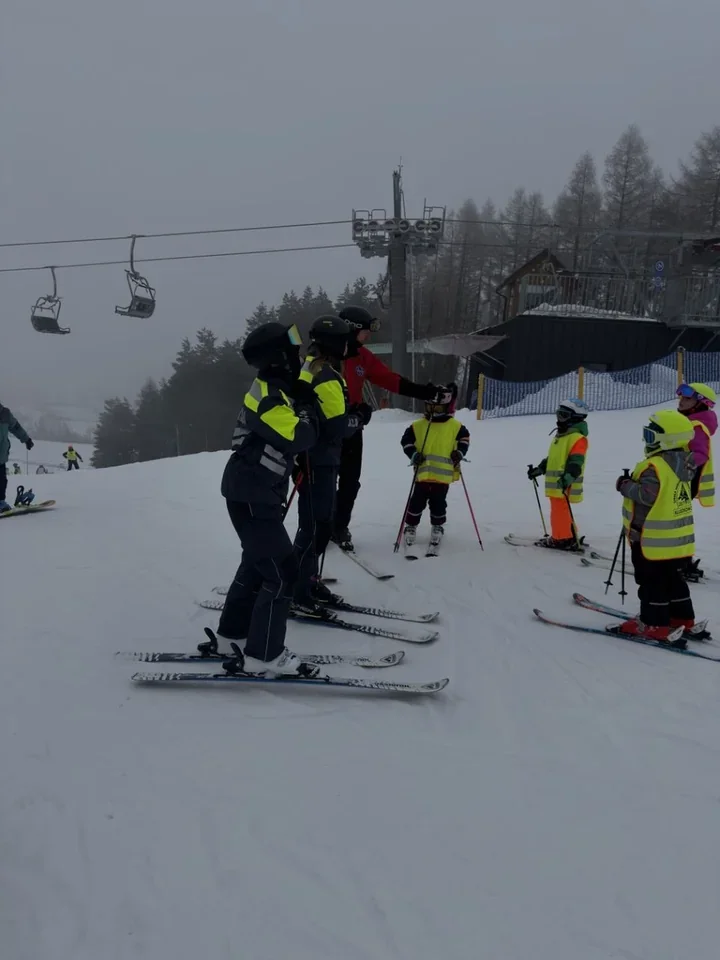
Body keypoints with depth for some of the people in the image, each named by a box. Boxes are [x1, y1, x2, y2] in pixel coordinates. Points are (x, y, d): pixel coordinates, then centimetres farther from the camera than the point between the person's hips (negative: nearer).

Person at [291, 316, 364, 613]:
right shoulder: (325, 377, -19)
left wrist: (351, 413, 5)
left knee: (320, 523, 18)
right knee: (314, 526, -3)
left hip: (313, 459, 10)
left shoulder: (310, 368, 12)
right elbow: (337, 426, -22)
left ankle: (306, 579, 27)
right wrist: (360, 417, -5)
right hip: (319, 462, -10)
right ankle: (296, 591, 3)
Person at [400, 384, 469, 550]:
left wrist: (459, 452, 2)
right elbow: (406, 440, 7)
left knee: (438, 503, 5)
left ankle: (437, 527, 25)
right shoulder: (418, 426, 1)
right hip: (423, 473, 0)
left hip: (444, 474, 0)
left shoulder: (455, 426, 3)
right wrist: (413, 455, -6)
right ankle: (411, 527, 19)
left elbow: (465, 437, 17)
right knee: (417, 501, 3)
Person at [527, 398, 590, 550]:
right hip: (555, 482, 10)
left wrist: (568, 477, -35)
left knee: (561, 511, -8)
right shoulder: (560, 435, 19)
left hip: (565, 483, -10)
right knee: (558, 510, 15)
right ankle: (559, 537, 23)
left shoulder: (578, 438, -13)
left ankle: (566, 540, -2)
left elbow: (576, 462, -23)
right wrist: (539, 469, 27)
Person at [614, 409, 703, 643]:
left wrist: (626, 486, -14)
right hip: (678, 538, 9)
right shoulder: (683, 464, 6)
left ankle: (654, 625, 6)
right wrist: (632, 484, 14)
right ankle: (684, 619, 27)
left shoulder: (655, 466, -23)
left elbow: (648, 495, -29)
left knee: (652, 582, 1)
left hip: (654, 539, -9)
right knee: (673, 580, 20)